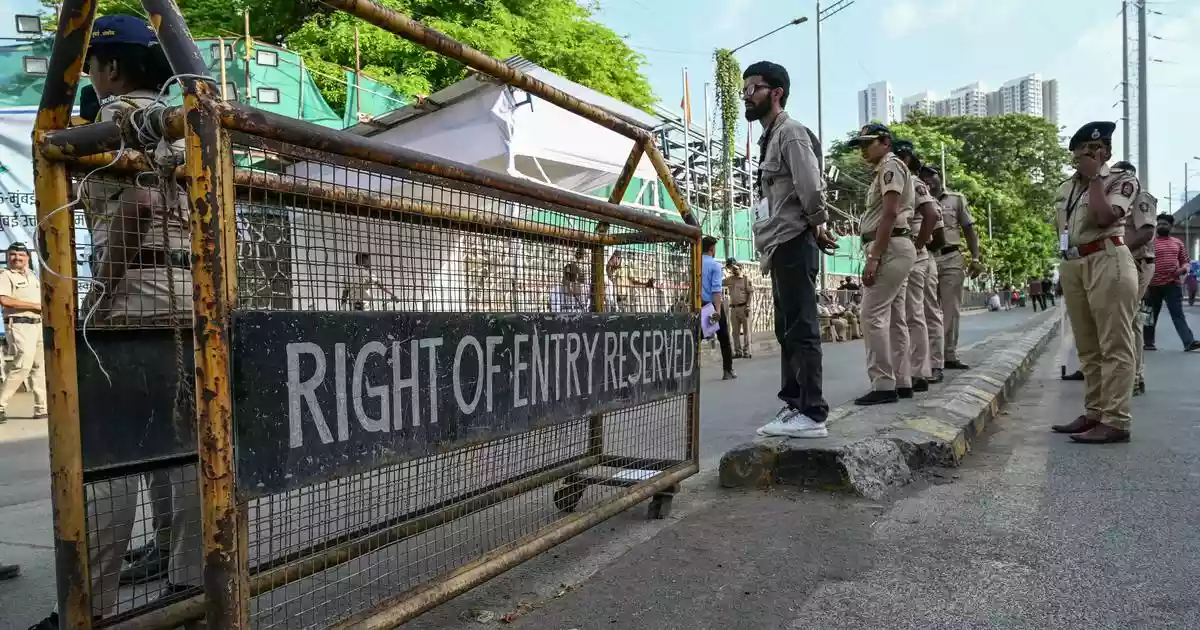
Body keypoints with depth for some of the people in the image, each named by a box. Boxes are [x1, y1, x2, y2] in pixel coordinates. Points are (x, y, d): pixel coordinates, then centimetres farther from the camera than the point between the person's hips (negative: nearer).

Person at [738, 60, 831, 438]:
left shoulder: (791, 133, -9)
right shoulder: (770, 138, 21)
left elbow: (811, 188, -21)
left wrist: (818, 229, -8)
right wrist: (769, 249, 13)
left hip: (793, 244, -10)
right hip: (781, 247, 10)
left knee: (801, 330, -10)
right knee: (787, 331, 12)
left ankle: (812, 414, -6)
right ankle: (794, 407, 19)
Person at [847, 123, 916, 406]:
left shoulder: (890, 165, -6)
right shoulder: (886, 170, 25)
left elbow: (890, 214, -18)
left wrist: (873, 257, -23)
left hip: (890, 248, -11)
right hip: (894, 248, 11)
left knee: (873, 315, -13)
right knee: (894, 318, 9)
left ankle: (883, 385, -13)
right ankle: (900, 381, 13)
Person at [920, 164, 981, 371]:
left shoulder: (956, 199, 11)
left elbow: (969, 229, 10)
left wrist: (975, 258, 3)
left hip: (951, 258, 1)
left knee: (952, 309, 6)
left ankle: (950, 356, 15)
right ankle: (933, 360, -1)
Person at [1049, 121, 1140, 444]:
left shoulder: (1122, 180, 0)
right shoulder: (1065, 187, 19)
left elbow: (1105, 217, -18)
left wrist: (1094, 176, -10)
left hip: (1107, 262, -7)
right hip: (1072, 266, 8)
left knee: (1114, 346, -7)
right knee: (1087, 347, 11)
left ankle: (1116, 421, -6)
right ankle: (1094, 413, 18)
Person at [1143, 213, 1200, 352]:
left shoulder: (1178, 243, 13)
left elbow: (1184, 261, 18)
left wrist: (1183, 269, -7)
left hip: (1173, 284, 3)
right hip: (1154, 285, -3)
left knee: (1178, 313, -4)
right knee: (1151, 315, 7)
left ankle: (1189, 342, -11)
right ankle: (1148, 342, 15)